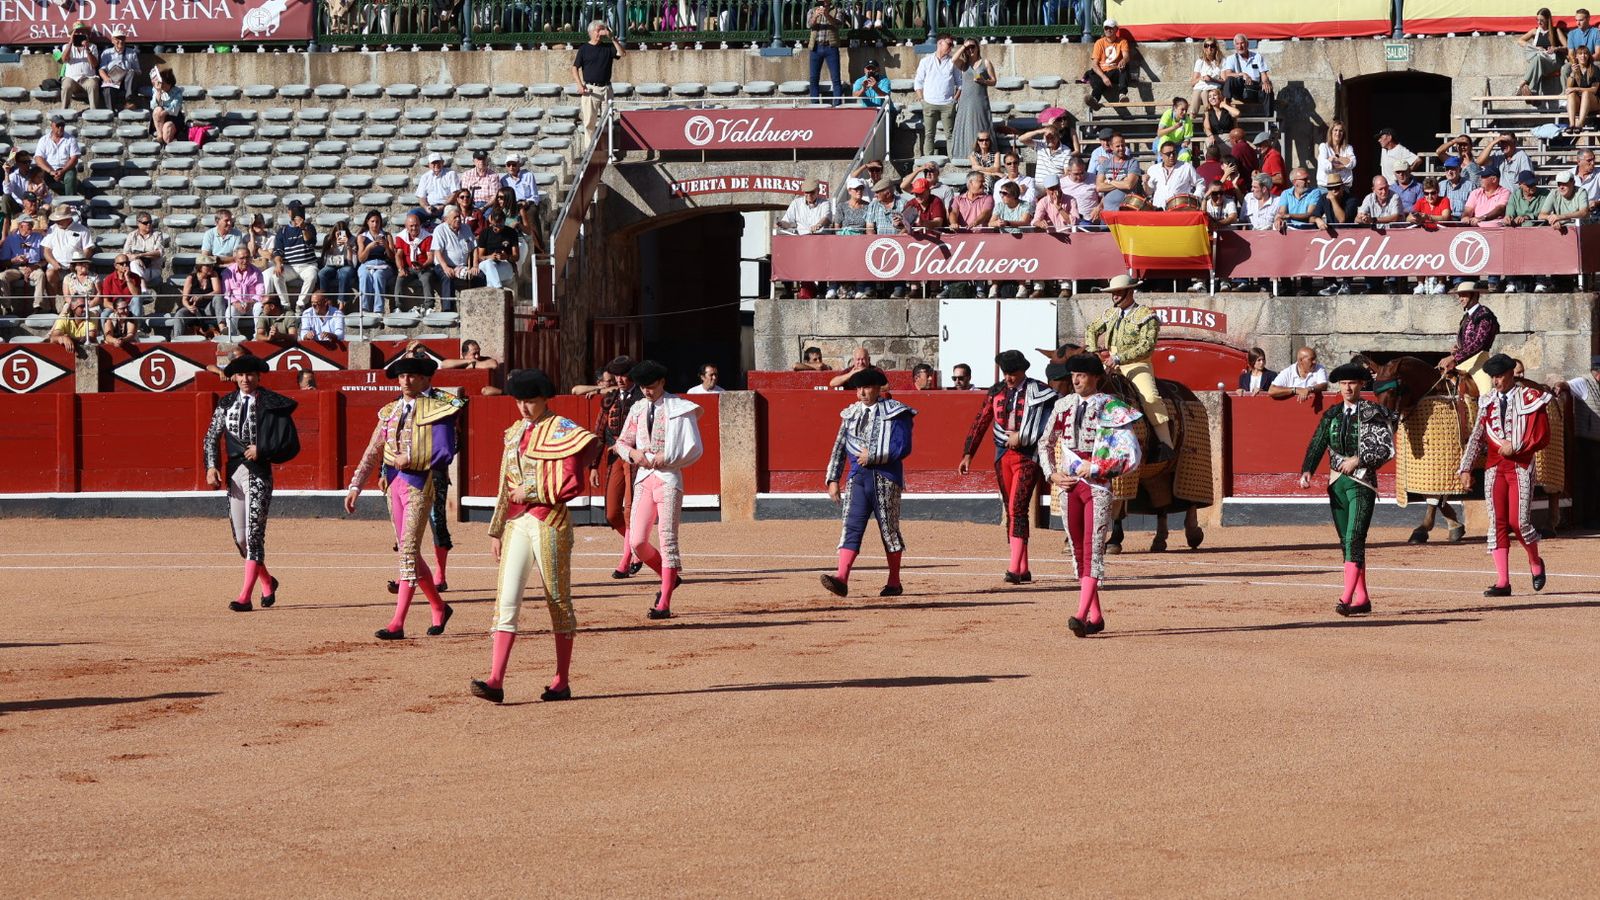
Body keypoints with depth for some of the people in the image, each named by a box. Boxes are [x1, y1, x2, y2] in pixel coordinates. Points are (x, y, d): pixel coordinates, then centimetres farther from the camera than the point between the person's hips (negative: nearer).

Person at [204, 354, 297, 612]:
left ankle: (245, 597, -13)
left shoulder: (271, 404, -3)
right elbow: (212, 437, 10)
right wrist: (211, 467, -3)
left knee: (254, 534, -11)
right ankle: (267, 582, 33)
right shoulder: (226, 404, 10)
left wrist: (261, 450, -14)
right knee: (240, 537, 10)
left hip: (259, 472, -5)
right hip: (234, 471, 5)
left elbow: (287, 440, -4)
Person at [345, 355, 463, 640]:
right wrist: (355, 486, 3)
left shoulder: (436, 411, -6)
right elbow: (373, 452, 10)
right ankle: (439, 608, 30)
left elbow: (445, 453, -11)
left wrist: (410, 460, -16)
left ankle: (397, 623, -13)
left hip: (419, 483, -7)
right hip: (394, 483, 7)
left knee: (408, 550, -12)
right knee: (406, 551, 13)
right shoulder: (390, 412, 12)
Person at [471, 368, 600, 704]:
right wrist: (496, 530, 16)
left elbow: (571, 484, -14)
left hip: (549, 521, -6)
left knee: (558, 601, 4)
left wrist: (530, 493, -10)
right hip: (516, 522, 6)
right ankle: (495, 682, -14)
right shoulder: (515, 432, 16)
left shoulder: (563, 432, -6)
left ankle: (562, 682, 13)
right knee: (506, 600, -6)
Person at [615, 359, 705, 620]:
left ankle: (664, 603, -7)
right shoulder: (638, 409, 13)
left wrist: (666, 457, -12)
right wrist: (633, 453, -2)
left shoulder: (679, 408, -3)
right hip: (643, 477, 5)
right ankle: (669, 577, 24)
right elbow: (622, 442, 19)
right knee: (637, 541, -1)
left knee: (667, 539, -7)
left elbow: (694, 448, -4)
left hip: (668, 478, -5)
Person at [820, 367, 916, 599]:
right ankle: (841, 578, -21)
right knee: (851, 527, -9)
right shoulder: (850, 414, 15)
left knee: (889, 529, 5)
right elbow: (839, 448, 16)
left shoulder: (895, 413, -2)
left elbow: (903, 447, -11)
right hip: (856, 478, 4)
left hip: (885, 478, -4)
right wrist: (833, 479, 9)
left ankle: (894, 582, 16)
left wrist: (872, 456, -13)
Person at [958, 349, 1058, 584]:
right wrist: (968, 454, 4)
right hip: (1003, 456, 6)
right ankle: (1023, 570, 14)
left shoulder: (1037, 392, -5)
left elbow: (1047, 422, -11)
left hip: (1027, 456, -6)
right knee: (1011, 511, 8)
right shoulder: (997, 392, 10)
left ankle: (1014, 568, -20)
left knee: (1017, 509, -16)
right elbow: (980, 423, 10)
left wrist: (1021, 437, -14)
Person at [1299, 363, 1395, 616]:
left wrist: (1358, 459, -15)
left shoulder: (1373, 413, -4)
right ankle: (1362, 599, 15)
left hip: (1362, 482, -6)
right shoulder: (1332, 414, 11)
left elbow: (1387, 448, -8)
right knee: (1346, 541, 8)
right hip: (1337, 481, 6)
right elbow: (1317, 445, 5)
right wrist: (1307, 471, -11)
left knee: (1355, 539, -16)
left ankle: (1347, 598, -24)